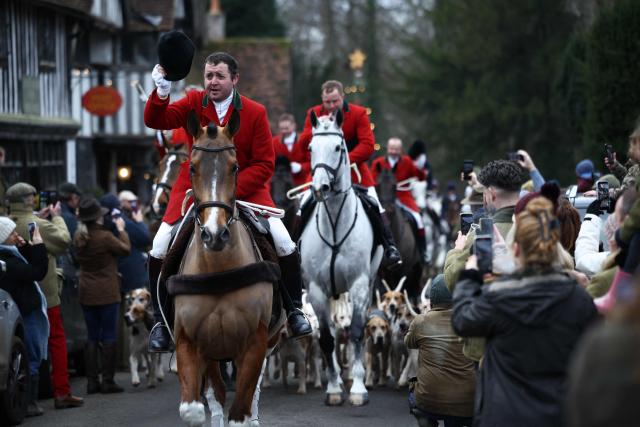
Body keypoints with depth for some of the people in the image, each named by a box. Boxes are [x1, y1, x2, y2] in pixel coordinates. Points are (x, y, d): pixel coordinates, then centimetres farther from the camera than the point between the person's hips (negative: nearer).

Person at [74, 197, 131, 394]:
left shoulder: (79, 237, 1)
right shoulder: (105, 237, -18)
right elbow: (126, 249, -6)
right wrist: (121, 229, 10)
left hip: (86, 293, 6)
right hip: (107, 294, -6)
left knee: (92, 337, 10)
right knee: (109, 337, 1)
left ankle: (92, 381, 8)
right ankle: (107, 381, 1)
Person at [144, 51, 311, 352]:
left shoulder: (255, 113, -8)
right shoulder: (193, 103, -3)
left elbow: (264, 164, -9)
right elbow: (156, 121, -13)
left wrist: (232, 188, -22)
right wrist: (161, 93, -32)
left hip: (244, 186, -1)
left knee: (282, 240, -15)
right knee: (160, 246, -13)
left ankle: (294, 309, 8)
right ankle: (161, 320, 5)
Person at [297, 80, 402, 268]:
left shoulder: (359, 114, -7)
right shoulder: (314, 114, 0)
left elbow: (368, 145, -13)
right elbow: (303, 144, -8)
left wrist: (346, 160, -26)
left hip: (353, 169, -2)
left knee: (374, 206, -15)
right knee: (304, 206, -8)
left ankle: (390, 247, -7)